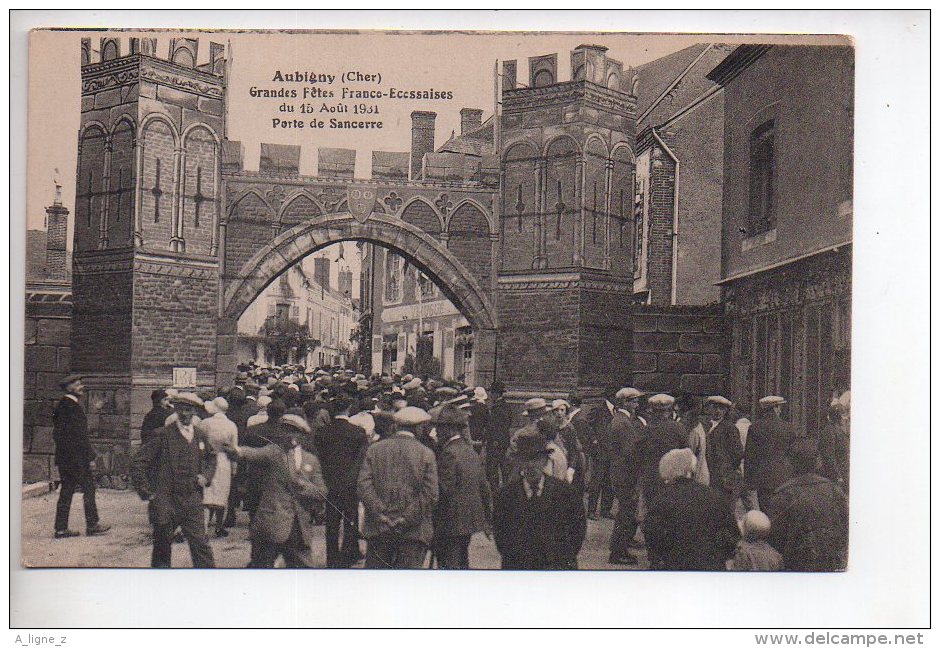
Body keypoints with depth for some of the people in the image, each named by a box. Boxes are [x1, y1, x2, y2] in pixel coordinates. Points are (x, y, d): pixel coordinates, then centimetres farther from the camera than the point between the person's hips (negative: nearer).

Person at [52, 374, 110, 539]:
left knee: (66, 491, 10)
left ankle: (60, 528, 11)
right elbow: (81, 436, -19)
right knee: (88, 489, 0)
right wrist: (90, 457, -16)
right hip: (77, 457, -9)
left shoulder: (61, 405, 14)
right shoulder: (74, 407, -16)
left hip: (63, 457, 9)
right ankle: (92, 525, 5)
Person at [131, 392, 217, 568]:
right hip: (166, 502, -2)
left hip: (193, 502, 3)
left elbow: (211, 458, 28)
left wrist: (206, 476, 9)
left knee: (201, 544, -4)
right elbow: (138, 464, -5)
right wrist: (146, 492, -7)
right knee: (162, 547, 9)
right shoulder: (163, 435, -6)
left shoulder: (200, 437, 8)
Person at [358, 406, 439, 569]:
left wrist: (380, 514, -6)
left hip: (378, 529, 2)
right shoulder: (426, 454, -2)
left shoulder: (375, 449, 5)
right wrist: (407, 519, -7)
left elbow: (363, 485, -4)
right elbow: (430, 494, -9)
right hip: (413, 531, -2)